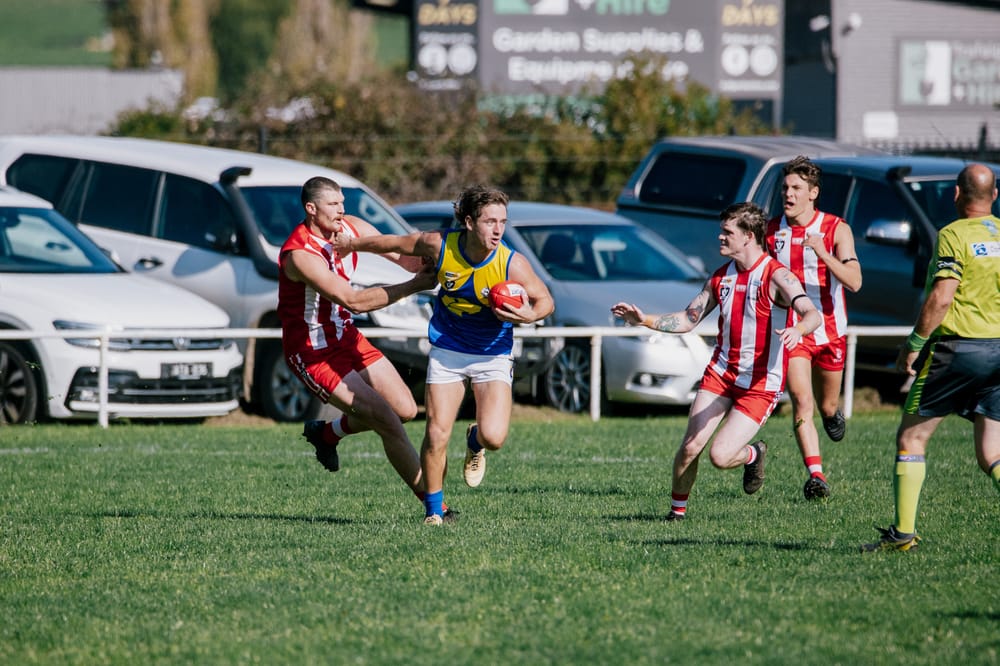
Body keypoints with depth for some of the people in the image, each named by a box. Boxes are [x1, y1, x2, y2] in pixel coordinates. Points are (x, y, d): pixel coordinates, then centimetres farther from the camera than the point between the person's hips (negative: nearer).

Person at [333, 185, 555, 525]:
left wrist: (530, 314, -29)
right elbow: (397, 244, 4)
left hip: (493, 356, -1)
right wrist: (352, 244, 18)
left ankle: (474, 442, 22)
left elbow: (546, 301, -6)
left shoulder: (512, 264, -19)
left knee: (493, 437, -17)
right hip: (446, 352, 1)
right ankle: (433, 510, 12)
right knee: (436, 435, -8)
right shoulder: (440, 245, -15)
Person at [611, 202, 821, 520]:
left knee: (720, 456, -13)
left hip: (760, 384, -5)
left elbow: (812, 314, -27)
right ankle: (677, 510, 10)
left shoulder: (777, 276, -13)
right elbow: (687, 320, 17)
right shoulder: (721, 276, 8)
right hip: (720, 372, 5)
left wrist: (797, 329, -50)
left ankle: (753, 455, 21)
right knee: (691, 446, -8)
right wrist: (644, 320, 5)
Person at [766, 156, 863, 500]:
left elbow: (854, 282, -19)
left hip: (829, 332, 0)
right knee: (801, 401, -18)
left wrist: (823, 253, -31)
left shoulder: (836, 229, -8)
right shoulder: (771, 231, 0)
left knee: (827, 406, 15)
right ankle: (816, 475, -21)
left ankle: (833, 413, 53)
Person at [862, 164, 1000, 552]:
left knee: (911, 437, 7)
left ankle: (903, 532, 4)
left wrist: (913, 344, -9)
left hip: (957, 346, -5)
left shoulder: (954, 236, -9)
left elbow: (941, 298, -16)